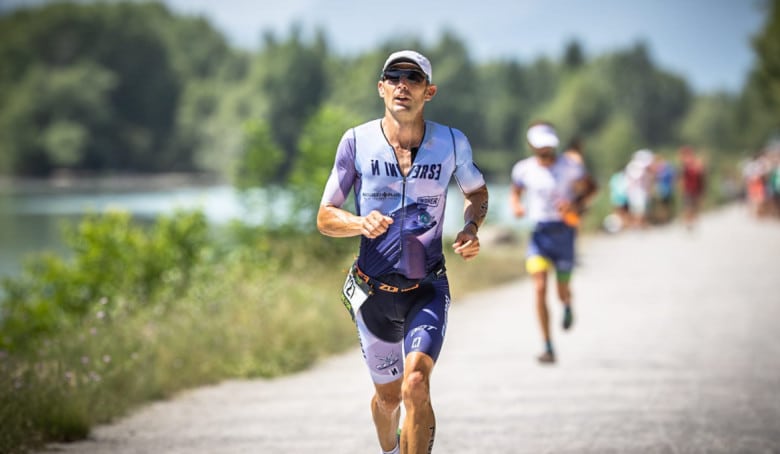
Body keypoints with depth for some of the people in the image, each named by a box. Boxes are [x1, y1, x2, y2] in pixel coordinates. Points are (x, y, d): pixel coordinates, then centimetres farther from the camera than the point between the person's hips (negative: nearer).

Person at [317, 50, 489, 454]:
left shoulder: (452, 143, -4)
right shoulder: (357, 142, -7)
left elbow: (476, 192, 17)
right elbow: (325, 218, -1)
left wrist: (471, 229, -5)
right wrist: (361, 223, -23)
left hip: (427, 289, -1)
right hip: (373, 293, 1)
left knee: (416, 385, -24)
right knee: (388, 395, 16)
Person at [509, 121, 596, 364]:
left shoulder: (570, 167, -6)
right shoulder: (524, 169, 0)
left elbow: (589, 190, 4)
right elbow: (515, 193, 16)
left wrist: (574, 203, -16)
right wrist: (516, 206, -8)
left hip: (563, 232, 0)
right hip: (538, 233, 0)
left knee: (563, 292, 9)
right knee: (540, 288, -15)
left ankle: (567, 305, 51)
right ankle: (548, 347, -11)